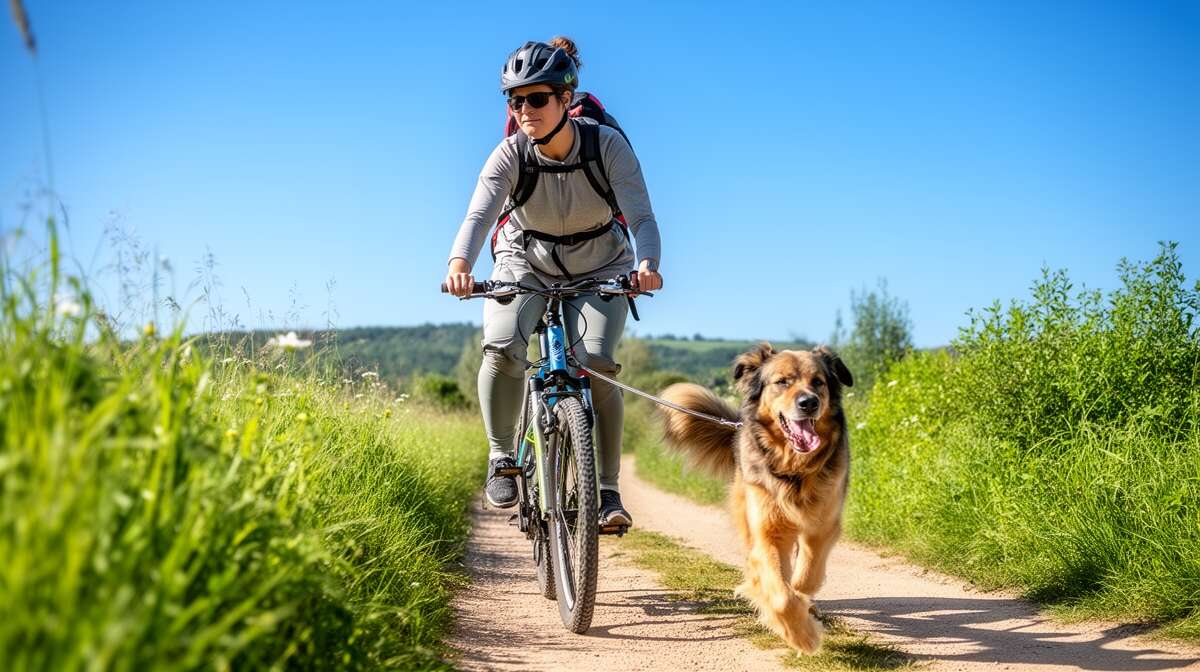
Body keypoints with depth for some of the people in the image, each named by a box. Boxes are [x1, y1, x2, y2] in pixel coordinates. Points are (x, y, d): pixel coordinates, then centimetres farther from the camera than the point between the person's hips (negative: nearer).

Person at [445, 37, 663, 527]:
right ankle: (501, 457, -3)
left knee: (596, 364, -22)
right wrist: (460, 264, -57)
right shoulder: (509, 155, -21)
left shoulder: (609, 146, -23)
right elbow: (479, 215, -35)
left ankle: (607, 490, -8)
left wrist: (646, 264, -54)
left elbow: (641, 216, -32)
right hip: (527, 262, 1)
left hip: (599, 267, -1)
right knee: (502, 348, -26)